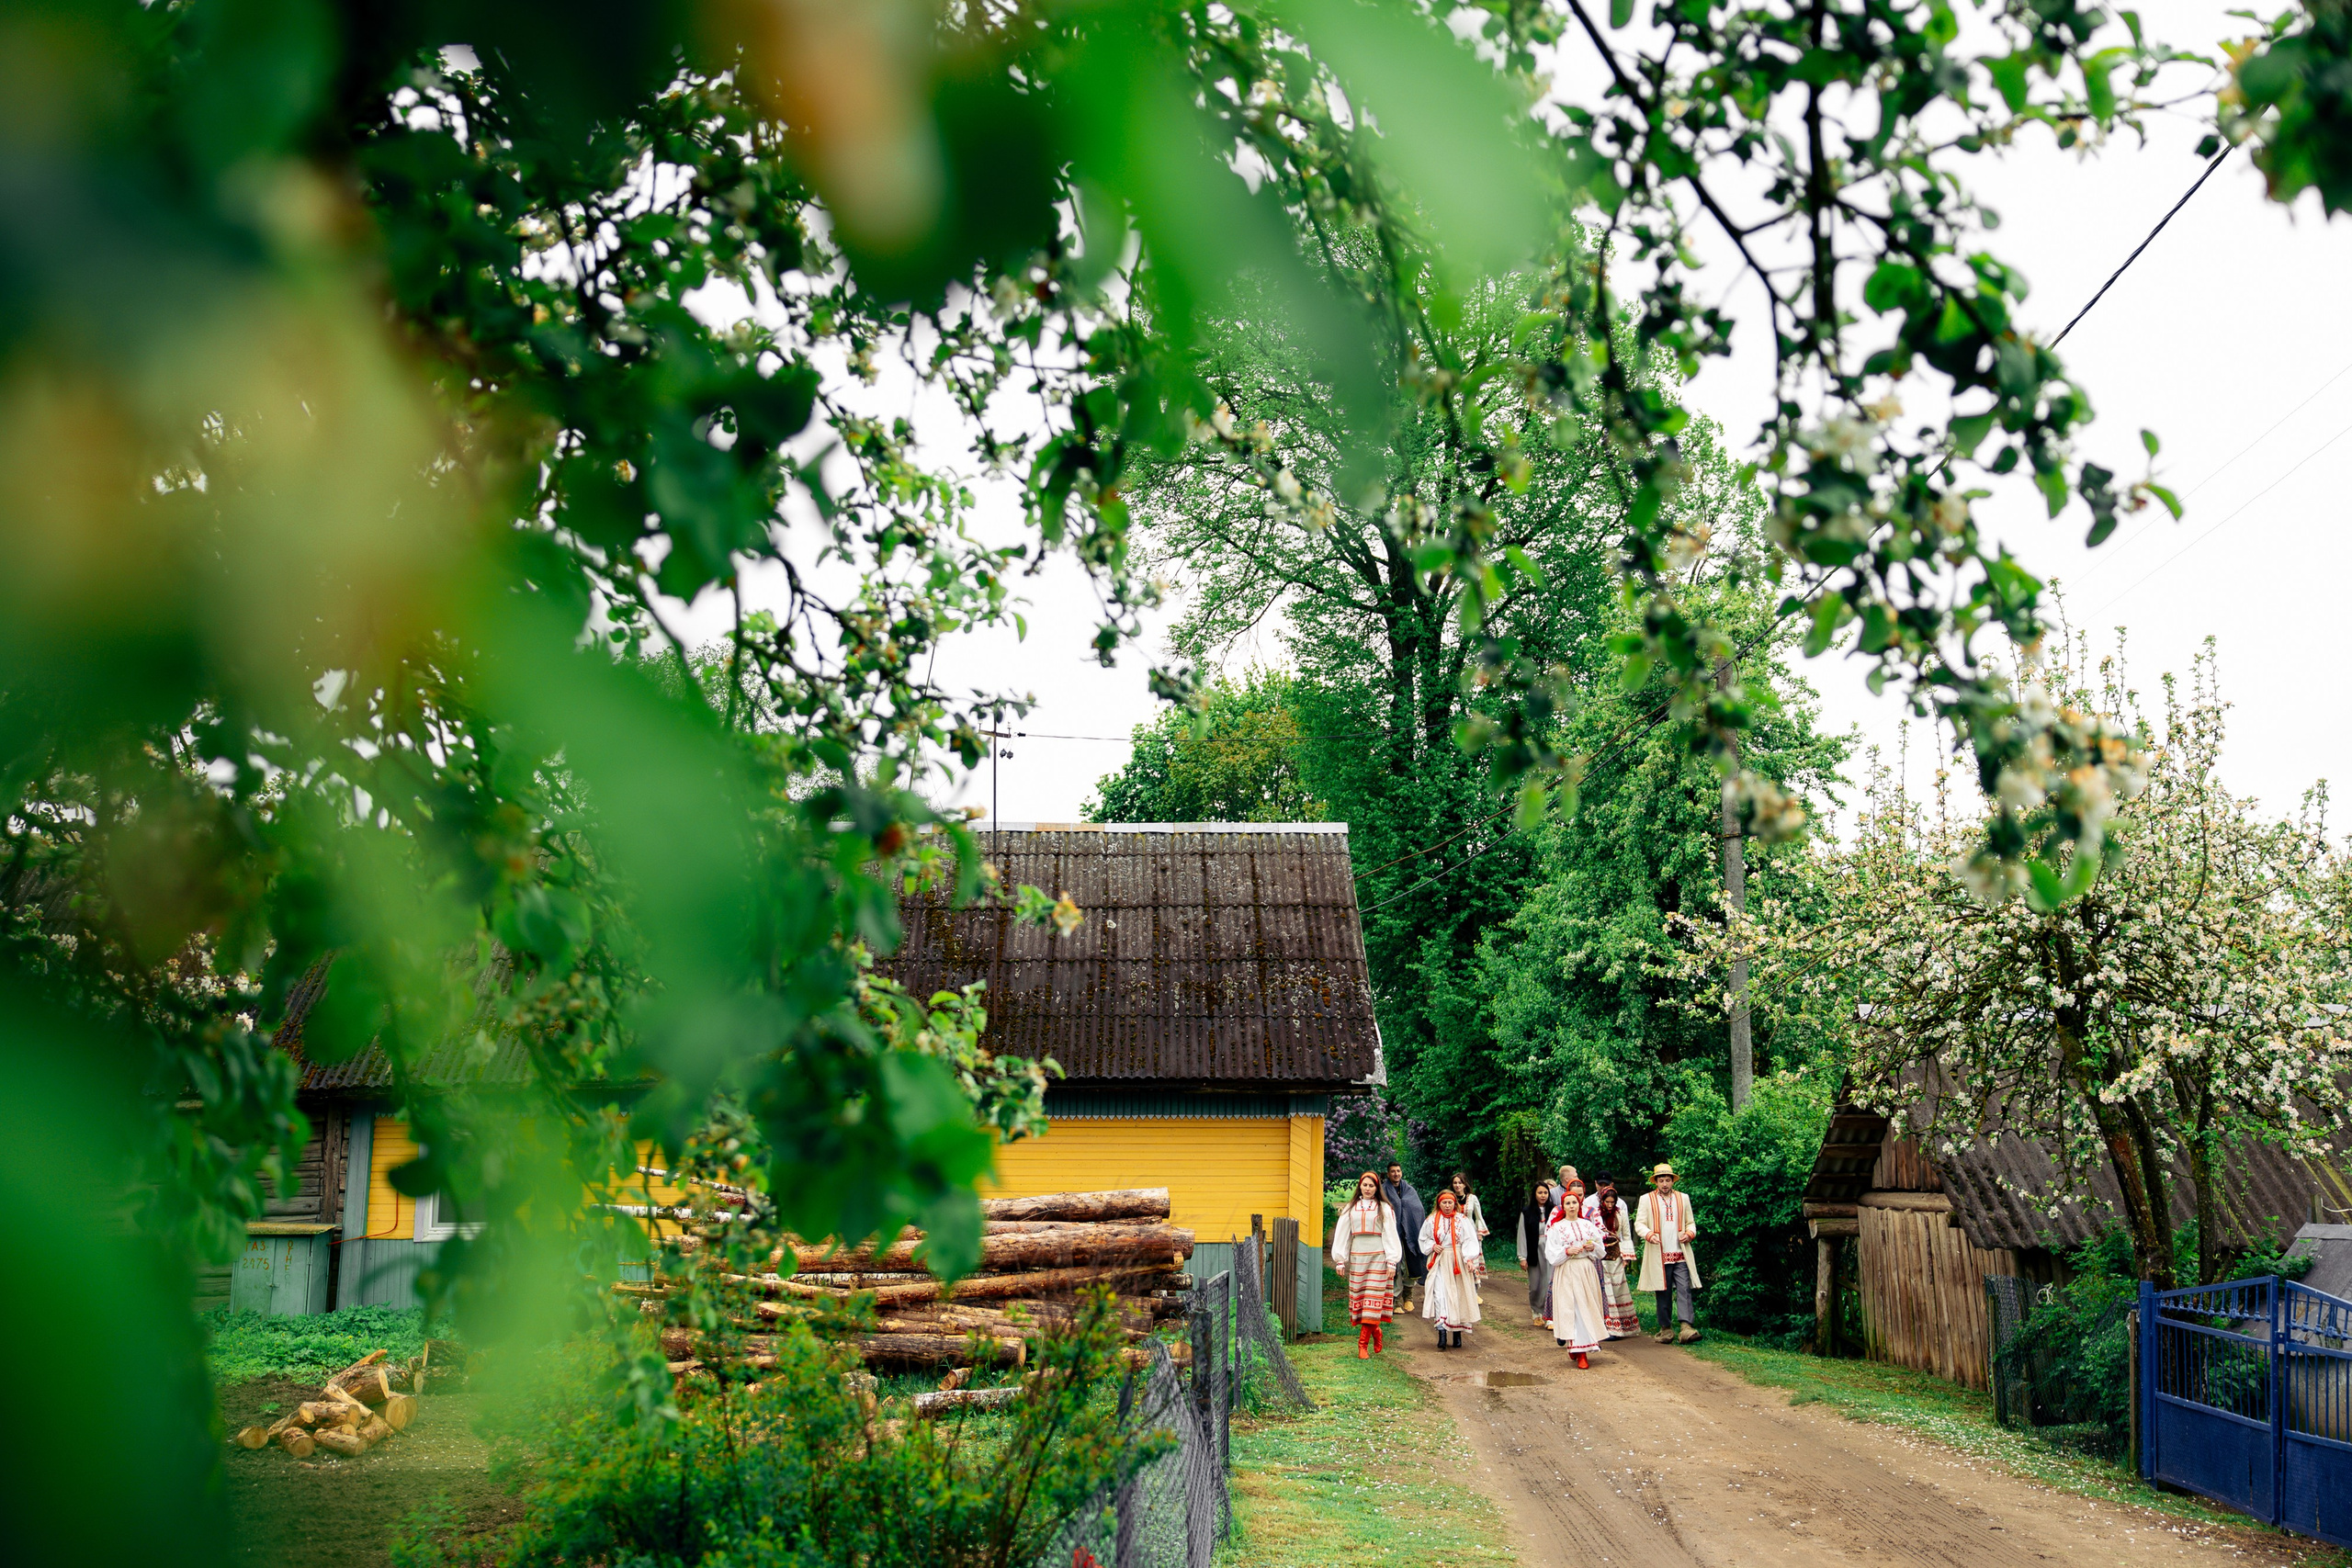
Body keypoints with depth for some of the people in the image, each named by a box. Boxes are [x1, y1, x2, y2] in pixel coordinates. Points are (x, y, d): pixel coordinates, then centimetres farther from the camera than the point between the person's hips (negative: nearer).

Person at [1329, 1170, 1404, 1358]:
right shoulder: (1351, 1209, 12)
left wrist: (1392, 1262, -5)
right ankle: (1375, 1332, 20)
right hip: (1357, 1257, 3)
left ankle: (1363, 1344, -8)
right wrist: (1340, 1260, 7)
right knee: (1359, 1296, 1)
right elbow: (1342, 1235, 13)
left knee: (1372, 1300, -8)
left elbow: (1390, 1235, 2)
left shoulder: (1384, 1209, 5)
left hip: (1378, 1257, -3)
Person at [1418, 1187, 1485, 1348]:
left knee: (1458, 1296, 3)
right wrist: (1432, 1246, -5)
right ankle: (1442, 1332, -17)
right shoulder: (1431, 1220, 4)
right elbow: (1424, 1239, 15)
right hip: (1439, 1263, 0)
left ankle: (1457, 1332, 12)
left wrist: (1469, 1259, -17)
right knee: (1440, 1295, -12)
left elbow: (1470, 1241, -4)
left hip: (1459, 1262, 0)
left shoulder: (1462, 1220, 1)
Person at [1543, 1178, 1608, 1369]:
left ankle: (1581, 1346, 10)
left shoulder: (1588, 1225, 11)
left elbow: (1601, 1250, 14)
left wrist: (1593, 1248, -7)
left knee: (1587, 1308, -1)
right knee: (1571, 1309, -8)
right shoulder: (1556, 1227, 2)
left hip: (1587, 1271, 3)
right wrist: (1567, 1251, -18)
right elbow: (1551, 1254, -3)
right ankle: (1580, 1354, -5)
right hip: (1566, 1272, -3)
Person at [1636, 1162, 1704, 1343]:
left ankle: (1687, 1328, -18)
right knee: (1663, 1293, 2)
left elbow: (1691, 1222, 19)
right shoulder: (1647, 1199, 6)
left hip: (1681, 1255, 1)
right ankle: (1665, 1329, 9)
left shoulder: (1683, 1198, 14)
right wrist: (1649, 1235, -17)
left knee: (1684, 1290, -11)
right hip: (1658, 1256, -1)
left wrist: (1689, 1233, -4)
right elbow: (1639, 1224, 3)